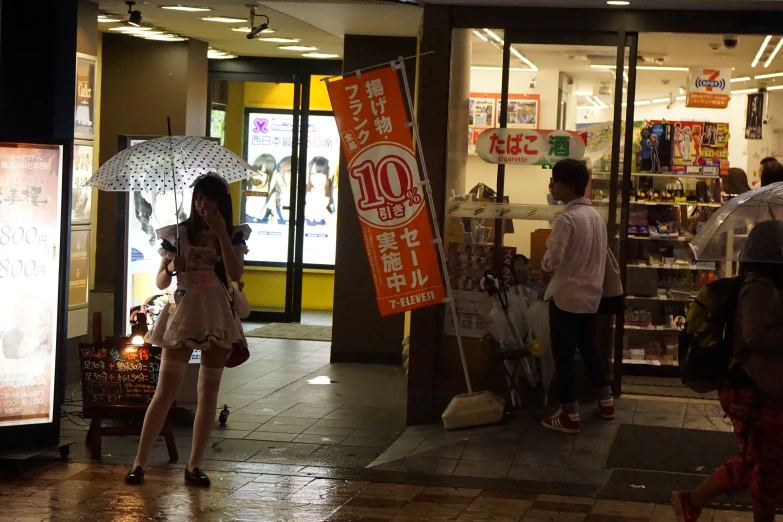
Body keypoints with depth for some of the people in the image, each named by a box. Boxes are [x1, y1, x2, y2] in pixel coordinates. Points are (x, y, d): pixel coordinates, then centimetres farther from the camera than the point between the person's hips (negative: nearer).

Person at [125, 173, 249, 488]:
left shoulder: (233, 235, 4)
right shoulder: (178, 234, 2)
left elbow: (235, 273, -13)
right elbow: (160, 282, 4)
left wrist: (221, 233, -15)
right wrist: (171, 268, -17)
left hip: (217, 317, 2)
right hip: (183, 314, -1)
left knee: (209, 392, 4)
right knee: (165, 390, -5)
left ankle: (194, 465, 11)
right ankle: (139, 462, -1)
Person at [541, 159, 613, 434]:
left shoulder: (567, 218, -19)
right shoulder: (596, 216, 7)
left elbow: (552, 259, -23)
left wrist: (544, 269, -2)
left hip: (566, 296, -8)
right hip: (591, 294, 8)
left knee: (564, 355, 1)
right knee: (588, 347, 22)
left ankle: (569, 415, 5)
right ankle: (606, 400, 31)